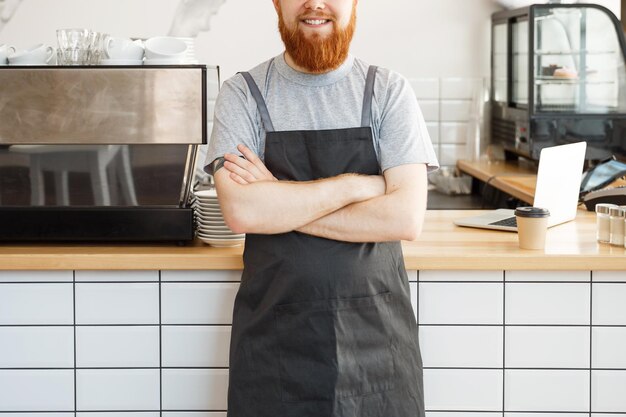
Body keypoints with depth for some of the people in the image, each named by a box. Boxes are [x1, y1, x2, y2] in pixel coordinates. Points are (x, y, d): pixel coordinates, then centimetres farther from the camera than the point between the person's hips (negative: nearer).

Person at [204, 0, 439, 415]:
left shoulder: (390, 91, -1)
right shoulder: (243, 94, -1)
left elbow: (406, 217, -13)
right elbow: (240, 210, -16)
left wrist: (280, 204, -14)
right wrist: (355, 186, -15)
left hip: (377, 334, 1)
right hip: (274, 332, 0)